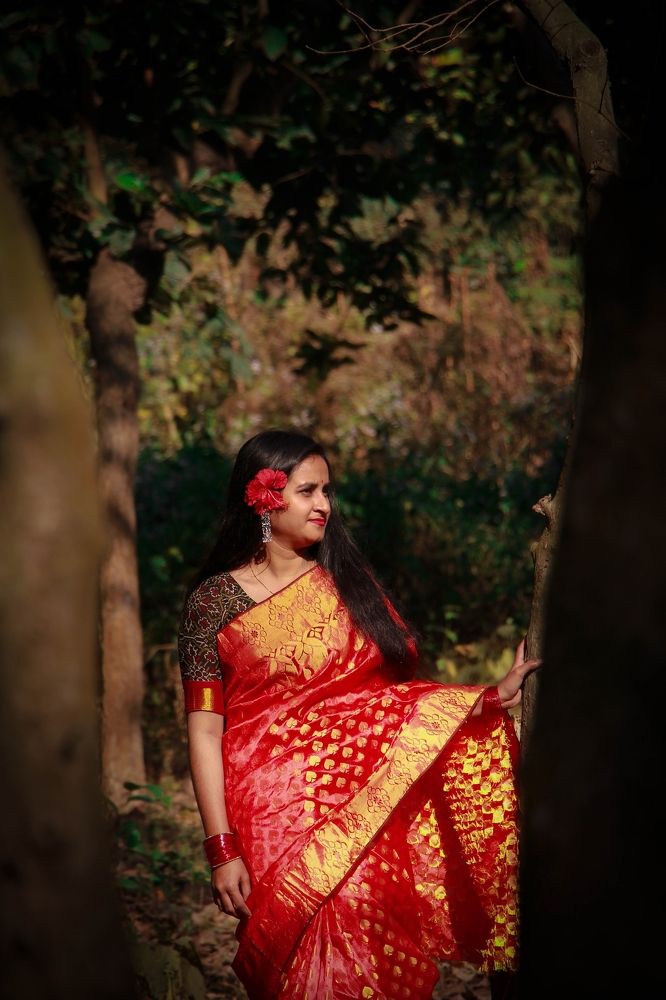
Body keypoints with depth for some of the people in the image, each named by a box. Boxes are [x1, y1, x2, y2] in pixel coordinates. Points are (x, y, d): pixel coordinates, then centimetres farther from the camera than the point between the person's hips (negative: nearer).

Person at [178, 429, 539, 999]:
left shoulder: (348, 581, 12)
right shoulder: (217, 599, 1)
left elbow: (400, 695, 8)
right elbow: (205, 730, -5)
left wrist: (492, 699, -6)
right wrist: (223, 850, -13)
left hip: (374, 814, 3)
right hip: (279, 822, -3)